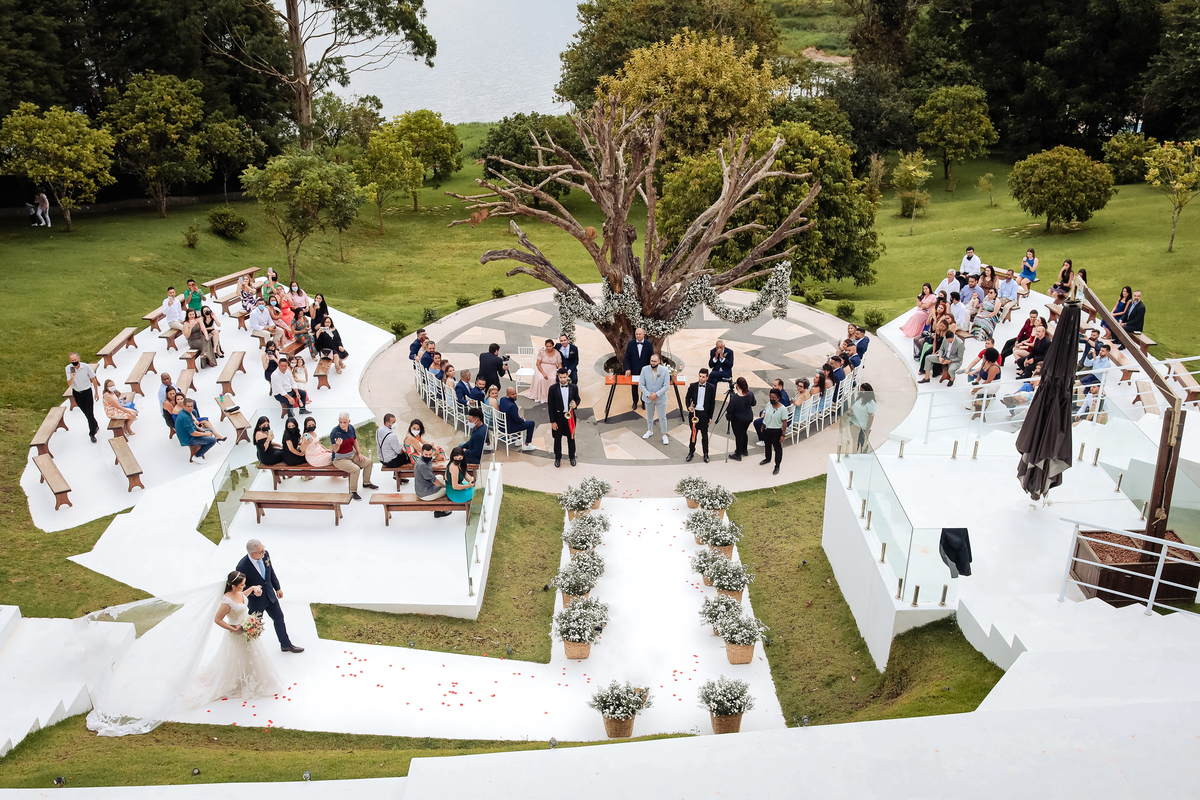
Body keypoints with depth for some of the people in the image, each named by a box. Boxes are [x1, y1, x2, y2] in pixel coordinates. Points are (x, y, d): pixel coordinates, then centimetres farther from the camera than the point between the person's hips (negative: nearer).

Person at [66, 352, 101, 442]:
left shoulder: (86, 367, -17)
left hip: (87, 392, -3)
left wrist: (96, 393, 0)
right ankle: (95, 426, 40)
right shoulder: (69, 368, -11)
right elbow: (69, 384, -15)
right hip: (76, 393, 3)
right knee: (86, 413, 16)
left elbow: (93, 379, -4)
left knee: (89, 413, -6)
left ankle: (92, 434, 4)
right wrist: (72, 378, -37)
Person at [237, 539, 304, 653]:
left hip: (270, 595, 5)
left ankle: (286, 644, 37)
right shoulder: (242, 567, -32)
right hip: (256, 600, -5)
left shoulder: (265, 554, -16)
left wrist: (277, 588, 12)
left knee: (279, 618, 18)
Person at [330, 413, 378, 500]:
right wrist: (338, 444, -45)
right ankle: (353, 492, -13)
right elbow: (335, 450, -24)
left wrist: (359, 453, 6)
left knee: (368, 462, 3)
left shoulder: (351, 428, -2)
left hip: (352, 455, 7)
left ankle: (366, 483, 24)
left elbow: (355, 441, 13)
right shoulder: (334, 432, -22)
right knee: (356, 469, -28)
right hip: (340, 459, -7)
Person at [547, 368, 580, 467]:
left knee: (571, 437, 15)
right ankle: (558, 457, 28)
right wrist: (553, 421, -10)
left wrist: (575, 404, -15)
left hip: (570, 416, 2)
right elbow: (550, 406, -8)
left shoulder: (574, 387, -3)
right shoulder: (553, 388, -9)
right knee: (557, 438, 11)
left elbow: (577, 399, 11)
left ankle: (572, 457, 32)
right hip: (558, 417, -2)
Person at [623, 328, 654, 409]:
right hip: (634, 369, 0)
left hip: (645, 369, 0)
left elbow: (651, 358, -5)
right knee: (634, 386, 13)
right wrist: (627, 369, -13)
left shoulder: (649, 344, -11)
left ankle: (644, 401, 34)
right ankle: (635, 402, 32)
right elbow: (627, 357, -5)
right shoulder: (631, 343, -10)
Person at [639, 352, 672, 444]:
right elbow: (641, 384, -7)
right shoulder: (645, 369, -10)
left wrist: (656, 394, -21)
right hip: (648, 398, 2)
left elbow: (666, 386, -14)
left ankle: (664, 435, 19)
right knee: (649, 416, 21)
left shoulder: (665, 370, -15)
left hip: (660, 398, -2)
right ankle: (650, 431, 42)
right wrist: (648, 394, -17)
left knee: (662, 417, 5)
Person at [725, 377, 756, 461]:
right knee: (743, 433, 26)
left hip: (738, 420, -6)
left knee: (738, 436, 10)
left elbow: (729, 410, -22)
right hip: (748, 417, 6)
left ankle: (738, 455, 23)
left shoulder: (735, 398, -30)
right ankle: (744, 450, 43)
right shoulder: (750, 395, -13)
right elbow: (753, 404, 6)